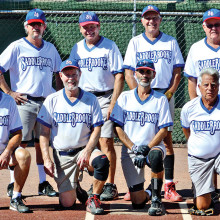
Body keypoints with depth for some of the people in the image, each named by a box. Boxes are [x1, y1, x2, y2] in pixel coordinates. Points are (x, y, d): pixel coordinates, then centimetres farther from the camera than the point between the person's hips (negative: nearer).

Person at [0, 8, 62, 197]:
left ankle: (44, 184, 14)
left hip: (46, 102, 5)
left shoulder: (50, 49, 14)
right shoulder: (16, 47, -1)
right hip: (24, 102, -5)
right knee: (19, 143, -7)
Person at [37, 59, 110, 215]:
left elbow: (96, 130, 1)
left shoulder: (91, 100, 5)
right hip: (62, 155, 0)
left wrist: (87, 152, -16)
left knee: (102, 161, -36)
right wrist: (46, 159, -9)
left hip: (85, 149, 0)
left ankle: (94, 198, -13)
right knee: (67, 203, -11)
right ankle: (74, 188, 26)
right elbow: (44, 132, 3)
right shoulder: (52, 100, 4)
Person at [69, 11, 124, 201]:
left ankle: (110, 185, -7)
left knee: (106, 142, -11)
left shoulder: (109, 46, -3)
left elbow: (119, 76, -7)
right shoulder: (77, 49, 11)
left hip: (105, 98, -5)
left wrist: (113, 104, -14)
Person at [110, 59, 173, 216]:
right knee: (138, 202, -11)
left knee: (155, 156, -41)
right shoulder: (125, 97, 8)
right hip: (130, 150, 1)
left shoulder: (161, 100, 5)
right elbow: (118, 128, 2)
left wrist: (146, 149, -16)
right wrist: (134, 149, -12)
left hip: (154, 146, -1)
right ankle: (147, 194, 27)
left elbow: (163, 131, -2)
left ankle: (156, 199, -24)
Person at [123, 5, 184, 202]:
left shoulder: (171, 43, 9)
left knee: (167, 139, -4)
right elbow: (128, 73, 3)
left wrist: (169, 93, -7)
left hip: (165, 95, 0)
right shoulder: (135, 43, 8)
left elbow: (177, 72, 7)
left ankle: (169, 187, -4)